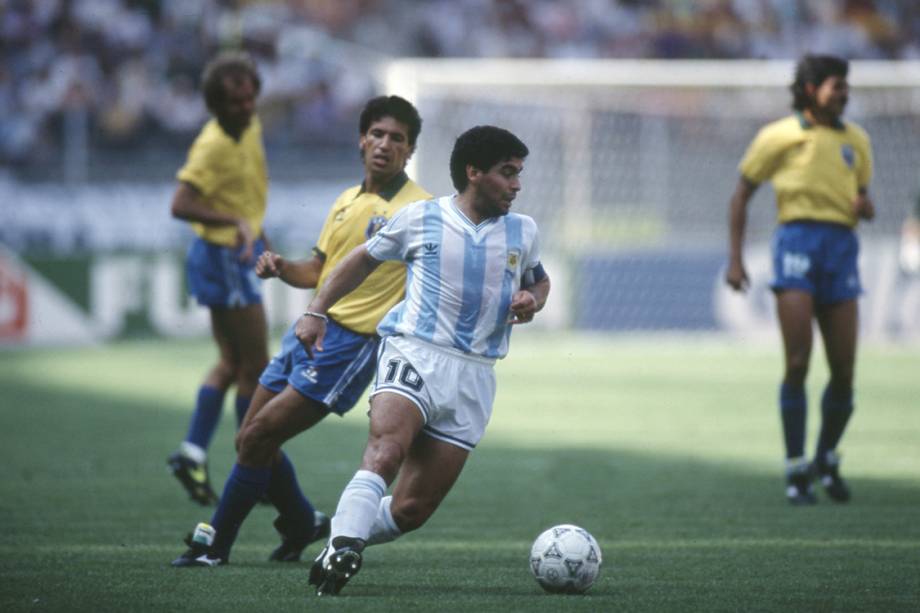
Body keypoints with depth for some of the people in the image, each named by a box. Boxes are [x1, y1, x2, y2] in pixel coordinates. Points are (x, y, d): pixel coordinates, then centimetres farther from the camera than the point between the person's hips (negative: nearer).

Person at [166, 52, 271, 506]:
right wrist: (236, 222, -37)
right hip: (224, 259, -9)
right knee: (255, 366, -2)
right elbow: (181, 204, -30)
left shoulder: (250, 127, 4)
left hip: (239, 253, 9)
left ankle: (192, 453, 15)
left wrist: (255, 228, 19)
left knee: (232, 363, 13)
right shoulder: (213, 145, -23)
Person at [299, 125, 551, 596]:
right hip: (414, 353, -4)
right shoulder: (421, 219, 5)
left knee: (411, 510, -3)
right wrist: (317, 310, 11)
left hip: (473, 375, 4)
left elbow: (539, 279, 30)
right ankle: (343, 548, -39)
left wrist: (532, 300, 6)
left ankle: (340, 548, 17)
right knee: (385, 451, -33)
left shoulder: (522, 231, 14)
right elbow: (365, 258, 18)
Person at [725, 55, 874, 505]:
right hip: (798, 238, -4)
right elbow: (742, 194, 8)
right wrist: (734, 258, 1)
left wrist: (865, 206, -1)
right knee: (798, 362, -12)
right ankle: (796, 472, -6)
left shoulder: (855, 140, 16)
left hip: (842, 247, 4)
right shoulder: (779, 136, 3)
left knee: (843, 371, 1)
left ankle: (827, 460, 22)